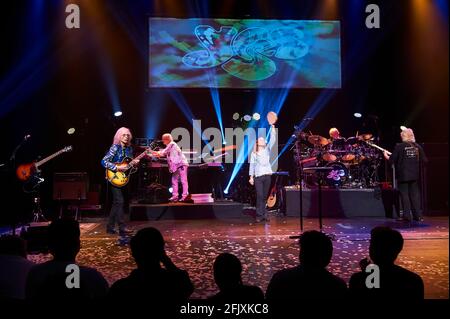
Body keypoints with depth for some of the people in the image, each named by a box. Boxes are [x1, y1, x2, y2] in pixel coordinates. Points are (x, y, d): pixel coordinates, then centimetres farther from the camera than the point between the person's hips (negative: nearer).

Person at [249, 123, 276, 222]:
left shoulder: (267, 150, 12)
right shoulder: (254, 153, 8)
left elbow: (272, 140, 0)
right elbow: (252, 165, 5)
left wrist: (272, 127, -8)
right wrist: (251, 177, -3)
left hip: (267, 175, 2)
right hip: (258, 176, -2)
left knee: (265, 196, 6)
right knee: (260, 196, -8)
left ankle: (263, 214, 12)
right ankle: (260, 215, -5)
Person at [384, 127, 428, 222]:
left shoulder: (399, 146, -9)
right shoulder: (417, 146, 3)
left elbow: (391, 161, -9)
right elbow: (424, 160, 4)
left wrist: (386, 156, 11)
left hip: (403, 175, -4)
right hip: (414, 175, 4)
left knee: (404, 194, 2)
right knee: (415, 194, 9)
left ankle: (406, 215, 1)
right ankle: (418, 215, 9)